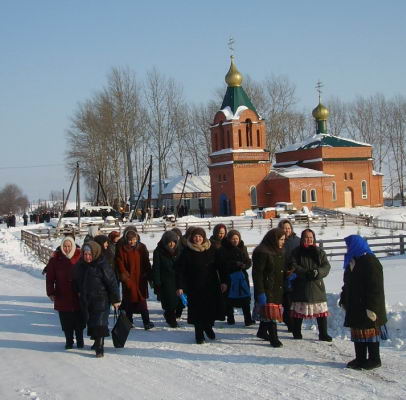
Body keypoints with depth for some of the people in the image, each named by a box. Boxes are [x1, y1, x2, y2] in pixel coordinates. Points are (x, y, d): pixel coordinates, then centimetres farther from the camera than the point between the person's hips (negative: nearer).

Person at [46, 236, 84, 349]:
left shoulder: (80, 256, -5)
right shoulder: (56, 258, -3)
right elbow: (50, 276, 0)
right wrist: (51, 292, -3)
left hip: (78, 294, 0)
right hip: (62, 295, 0)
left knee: (79, 319, 9)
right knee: (66, 320, 6)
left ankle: (79, 340, 25)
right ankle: (68, 341, 21)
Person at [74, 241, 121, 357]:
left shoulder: (102, 265, -14)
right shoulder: (80, 265, 4)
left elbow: (112, 283, -11)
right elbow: (77, 281, 22)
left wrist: (115, 300, -9)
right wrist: (79, 292, 20)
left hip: (101, 300, -6)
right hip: (85, 300, 6)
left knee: (99, 323, -11)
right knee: (90, 322, 15)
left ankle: (99, 348, -8)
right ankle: (97, 341, 34)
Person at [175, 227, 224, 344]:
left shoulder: (211, 249, 4)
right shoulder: (187, 252, -5)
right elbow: (179, 270, -5)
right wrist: (180, 286, -11)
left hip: (211, 285, 3)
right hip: (194, 287, -3)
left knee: (212, 308, 3)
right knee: (198, 310, -1)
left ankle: (208, 326, 31)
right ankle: (199, 334, 14)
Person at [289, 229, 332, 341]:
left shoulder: (320, 252, 10)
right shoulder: (296, 252, 5)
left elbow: (326, 266, 1)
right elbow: (293, 266, -6)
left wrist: (317, 272, -19)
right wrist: (306, 273, -18)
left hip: (317, 286, 1)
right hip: (300, 286, -1)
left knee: (322, 311, -1)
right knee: (298, 311, 3)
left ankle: (323, 334, 7)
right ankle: (296, 333, 17)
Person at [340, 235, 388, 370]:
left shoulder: (370, 261, -16)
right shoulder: (352, 261, 13)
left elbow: (375, 287, -20)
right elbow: (348, 284, 22)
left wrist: (371, 307, -23)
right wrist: (344, 300, 19)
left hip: (366, 307, -9)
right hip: (354, 306, 9)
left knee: (369, 331, -1)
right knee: (357, 332, 12)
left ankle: (374, 359, 9)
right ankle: (360, 359, 20)